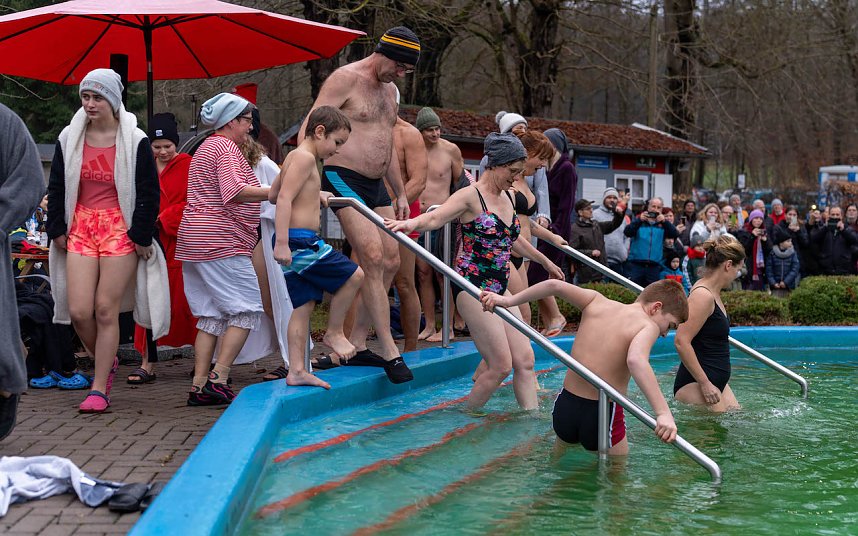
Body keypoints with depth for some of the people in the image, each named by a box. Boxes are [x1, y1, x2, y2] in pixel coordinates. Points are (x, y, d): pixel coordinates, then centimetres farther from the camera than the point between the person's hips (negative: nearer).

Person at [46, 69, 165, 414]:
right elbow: (56, 187, 13)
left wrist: (141, 236, -6)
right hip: (80, 228, 3)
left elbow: (149, 192, -2)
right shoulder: (69, 139, 8)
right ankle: (106, 363, 23)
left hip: (120, 229, -3)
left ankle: (99, 389, 4)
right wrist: (57, 229, 6)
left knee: (106, 310, -5)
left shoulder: (134, 141, -3)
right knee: (78, 311, -6)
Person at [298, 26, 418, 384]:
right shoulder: (345, 79, -10)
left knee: (390, 262, 6)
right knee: (373, 258, -16)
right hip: (344, 179, -9)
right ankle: (389, 351, -12)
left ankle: (356, 344, 13)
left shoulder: (389, 90, 17)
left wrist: (400, 193, 26)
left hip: (375, 186, 9)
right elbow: (307, 131, -17)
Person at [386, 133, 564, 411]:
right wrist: (411, 223, -47)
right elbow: (435, 217, -25)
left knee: (525, 360, 1)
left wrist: (546, 262, 43)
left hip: (499, 288, 8)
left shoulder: (508, 197, 15)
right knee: (501, 366, -11)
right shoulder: (471, 195, -9)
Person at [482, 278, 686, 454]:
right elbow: (635, 360, -29)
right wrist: (663, 412, -37)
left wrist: (509, 300, 9)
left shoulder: (597, 303, 6)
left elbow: (555, 285, -1)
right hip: (604, 414, -6)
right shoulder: (648, 326, -9)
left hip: (566, 405, 6)